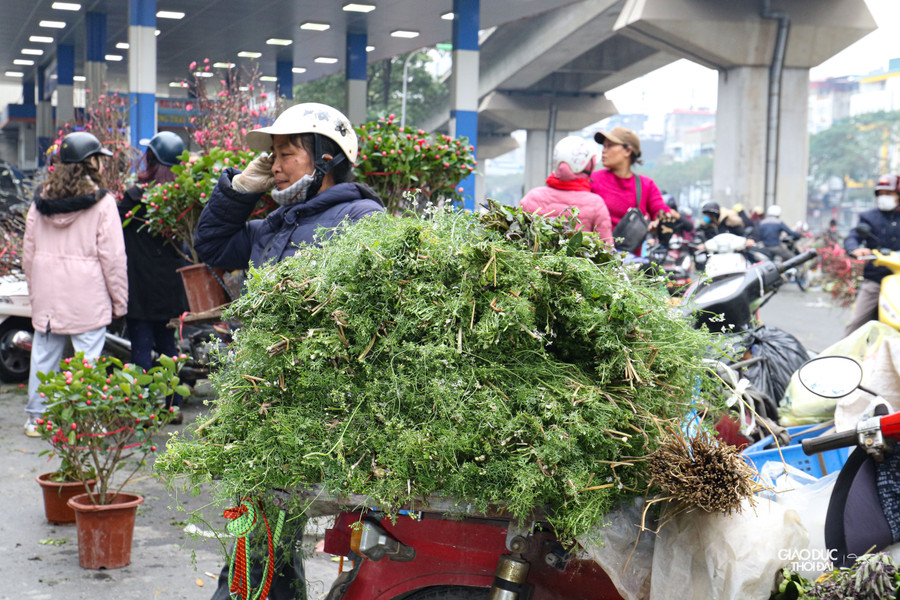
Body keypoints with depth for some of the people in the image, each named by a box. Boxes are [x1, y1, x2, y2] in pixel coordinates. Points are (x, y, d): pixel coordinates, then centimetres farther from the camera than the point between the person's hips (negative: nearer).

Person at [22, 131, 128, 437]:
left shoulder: (41, 200, 8)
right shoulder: (101, 202, -9)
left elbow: (28, 252, 13)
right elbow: (112, 257, -9)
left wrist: (34, 292, 22)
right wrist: (119, 300, -1)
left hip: (46, 295, 5)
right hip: (87, 297, -5)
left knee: (44, 353, 13)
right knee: (86, 357, -1)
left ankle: (36, 418, 22)